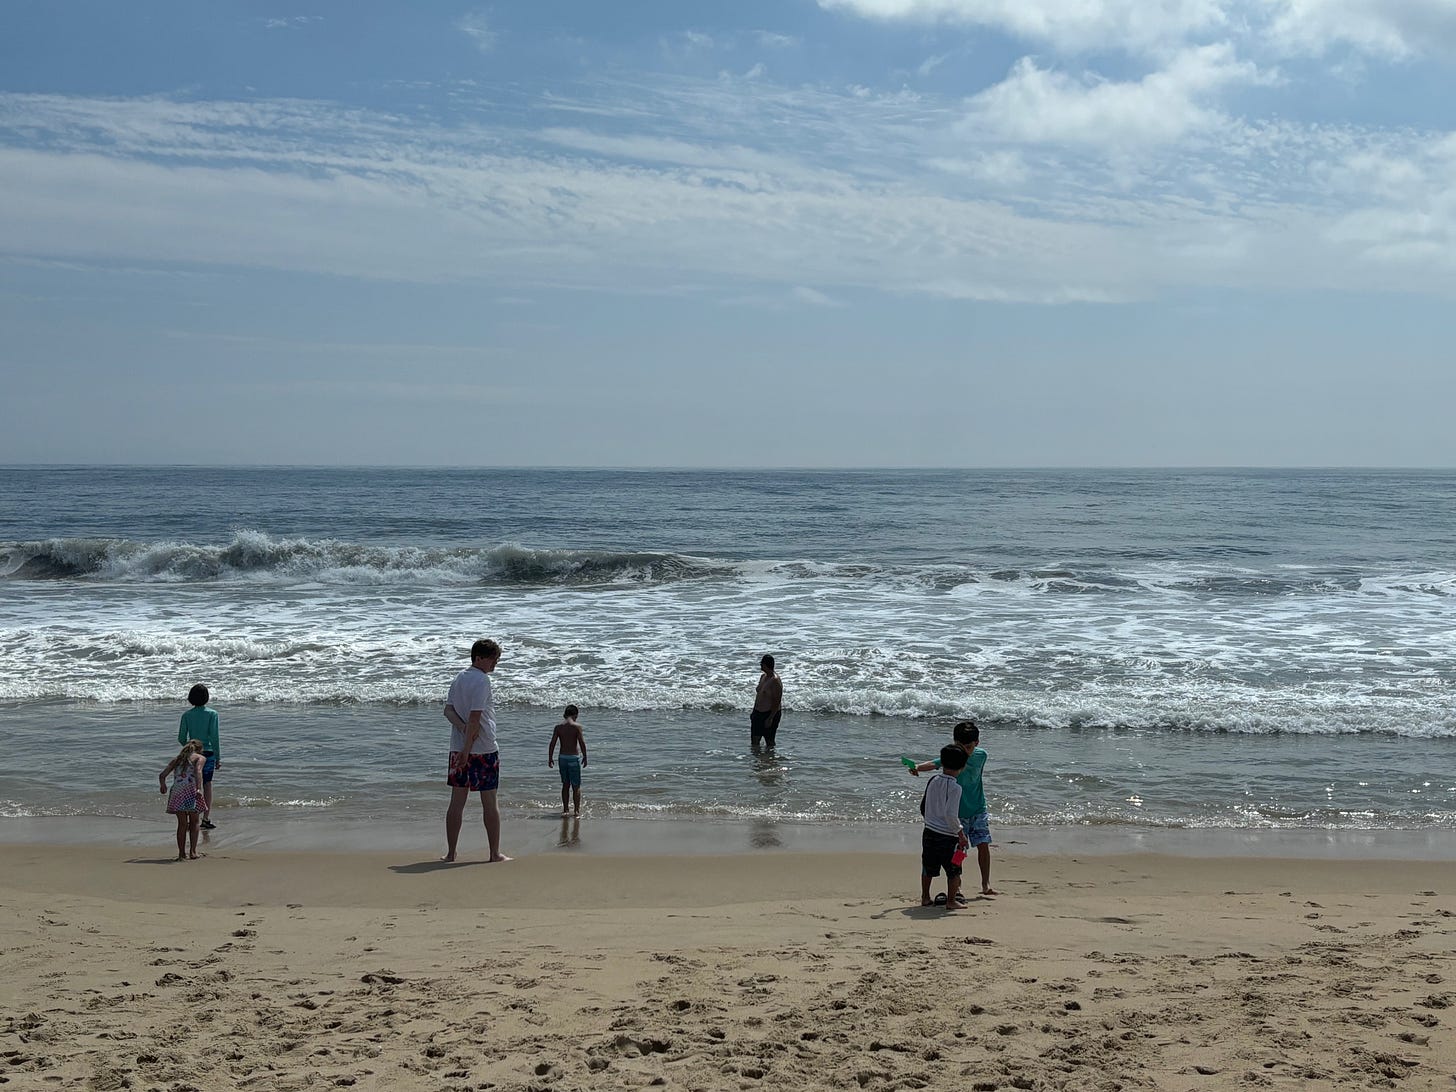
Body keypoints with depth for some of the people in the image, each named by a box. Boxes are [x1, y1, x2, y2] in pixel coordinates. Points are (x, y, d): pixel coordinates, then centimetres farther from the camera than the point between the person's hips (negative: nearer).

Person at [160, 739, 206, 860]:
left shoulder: (177, 759, 25)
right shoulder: (199, 758, 12)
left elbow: (162, 775, 19)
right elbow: (198, 772, -10)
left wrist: (163, 787, 39)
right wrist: (199, 789, -21)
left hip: (177, 792, 3)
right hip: (191, 790, -3)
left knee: (182, 824, 13)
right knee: (194, 822, 13)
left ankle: (181, 853, 10)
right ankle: (192, 851, 5)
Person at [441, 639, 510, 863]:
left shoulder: (458, 679, 11)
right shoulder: (482, 680, -13)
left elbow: (448, 710, 4)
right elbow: (475, 716, -18)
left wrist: (463, 728, -12)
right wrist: (467, 749, -18)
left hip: (458, 748, 7)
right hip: (484, 749, -7)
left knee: (457, 801, 9)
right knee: (489, 802, 2)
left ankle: (450, 853, 10)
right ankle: (495, 854, 7)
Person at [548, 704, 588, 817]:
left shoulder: (558, 727, 1)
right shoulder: (577, 727, -9)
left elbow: (552, 743, -1)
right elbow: (582, 743, -12)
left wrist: (550, 758, 8)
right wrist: (585, 757, -1)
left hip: (562, 757, 4)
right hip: (573, 758, -4)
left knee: (565, 785, 16)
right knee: (576, 786, 5)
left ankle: (565, 809, 18)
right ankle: (576, 810, 5)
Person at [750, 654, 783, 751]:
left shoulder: (775, 681, -20)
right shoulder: (762, 677, 9)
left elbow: (777, 701, -21)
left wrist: (770, 718, -23)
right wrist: (754, 711, 18)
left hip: (770, 713, -9)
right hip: (758, 713, 9)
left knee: (769, 741, 1)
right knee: (754, 739, 11)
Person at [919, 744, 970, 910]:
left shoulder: (933, 781, 2)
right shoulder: (955, 788, -17)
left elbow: (923, 807, 13)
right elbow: (951, 815, -23)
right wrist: (961, 834, -13)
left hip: (929, 832, 6)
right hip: (948, 836, -6)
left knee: (928, 868, 19)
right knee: (954, 870, 8)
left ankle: (925, 897, 28)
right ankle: (951, 901, 10)